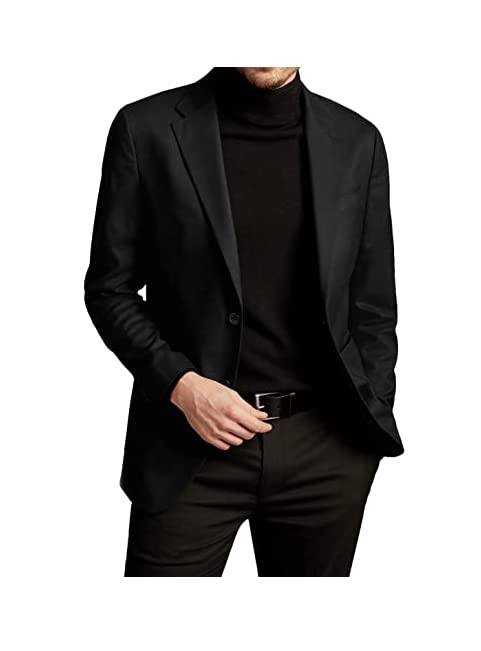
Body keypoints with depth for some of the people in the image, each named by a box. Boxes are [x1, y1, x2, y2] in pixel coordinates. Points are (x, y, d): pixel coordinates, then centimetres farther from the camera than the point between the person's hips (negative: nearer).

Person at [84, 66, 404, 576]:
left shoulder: (357, 141, 4)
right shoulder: (147, 129, -3)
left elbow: (373, 307, 9)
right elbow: (109, 289, 1)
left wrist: (372, 425, 5)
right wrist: (180, 383, -12)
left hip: (326, 447, 2)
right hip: (191, 447, -2)